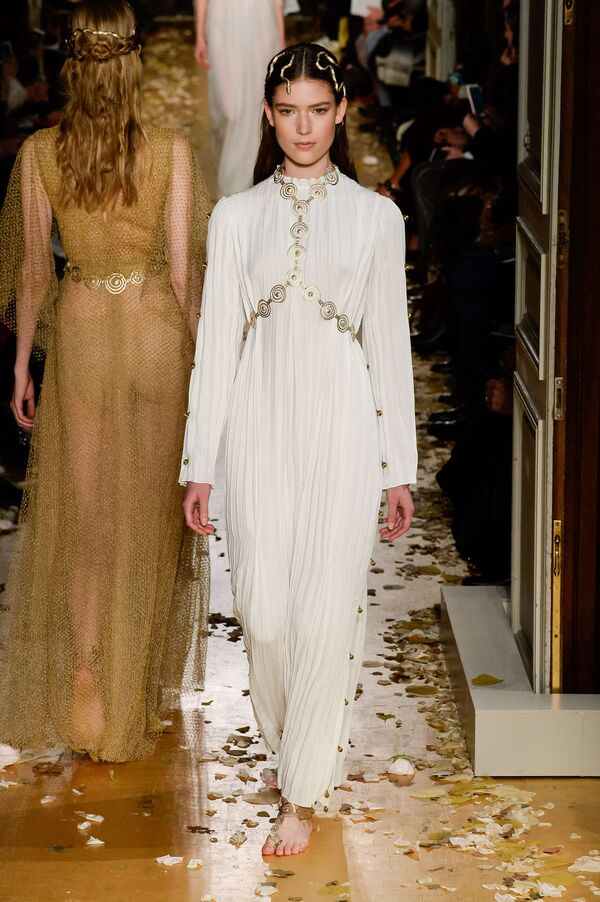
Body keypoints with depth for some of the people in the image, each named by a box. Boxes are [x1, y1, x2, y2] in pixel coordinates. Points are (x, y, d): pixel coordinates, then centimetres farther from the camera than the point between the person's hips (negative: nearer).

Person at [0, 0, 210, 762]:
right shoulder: (170, 150, -11)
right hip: (155, 329, 0)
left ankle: (84, 667, -5)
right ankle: (133, 681, 26)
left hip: (79, 332, 1)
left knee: (81, 507, 11)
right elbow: (181, 269, -8)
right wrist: (199, 356, 4)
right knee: (145, 506, 15)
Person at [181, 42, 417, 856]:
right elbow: (217, 341, 5)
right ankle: (290, 744, 29)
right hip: (262, 427, 1)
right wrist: (199, 463, 2)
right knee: (265, 609, 1)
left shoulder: (377, 217, 3)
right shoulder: (236, 217, 5)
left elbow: (390, 342, 4)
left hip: (342, 428, -1)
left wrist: (400, 468, 3)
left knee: (327, 610, -4)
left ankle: (303, 791, 8)